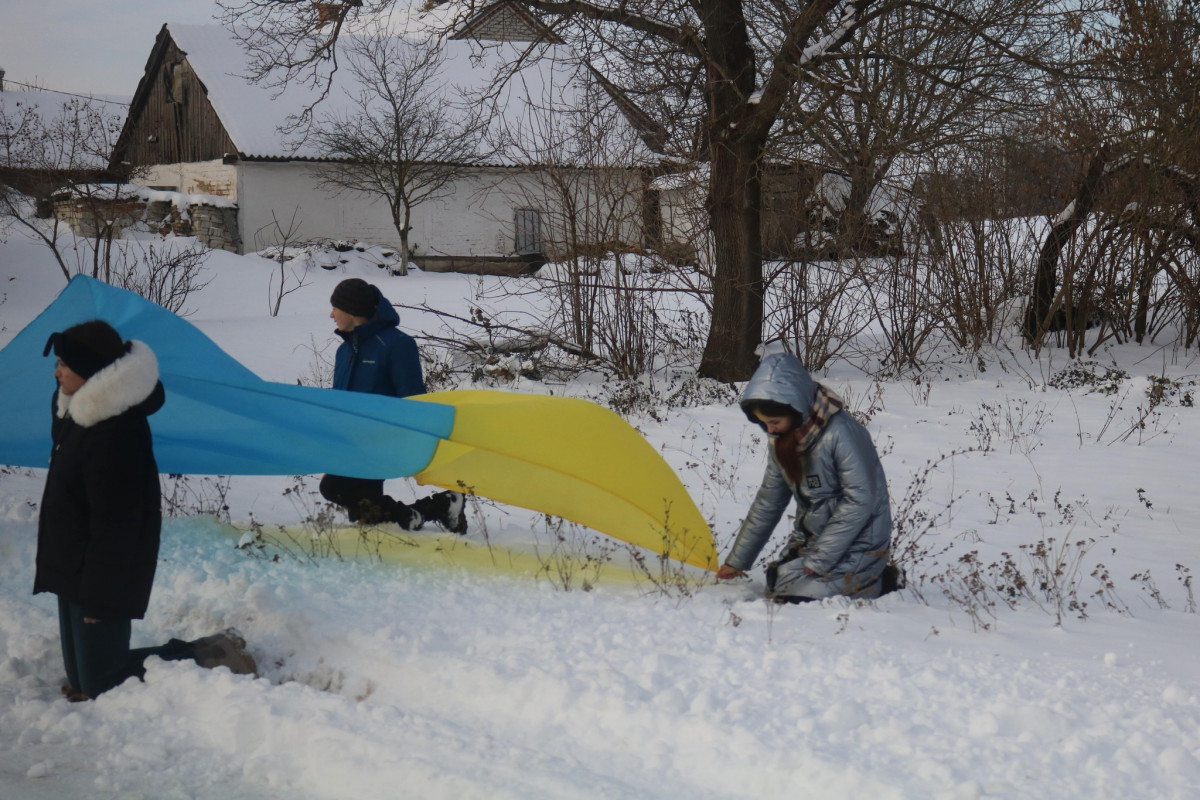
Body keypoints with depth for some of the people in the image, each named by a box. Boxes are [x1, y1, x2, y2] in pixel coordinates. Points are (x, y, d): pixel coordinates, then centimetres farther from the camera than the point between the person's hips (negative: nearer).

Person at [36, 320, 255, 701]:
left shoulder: (114, 433, -27)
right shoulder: (77, 412, 4)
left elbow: (114, 526, -24)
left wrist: (99, 596, -20)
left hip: (102, 577, -10)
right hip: (74, 570, 10)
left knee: (102, 684, -3)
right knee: (81, 681, 14)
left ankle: (208, 657, 7)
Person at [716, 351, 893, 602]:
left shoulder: (839, 433, -24)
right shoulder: (782, 439, 1)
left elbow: (860, 500, -23)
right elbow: (768, 500, 12)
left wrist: (818, 560, -21)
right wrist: (737, 560, 15)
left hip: (855, 543, -8)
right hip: (809, 538, 8)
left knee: (797, 599, -22)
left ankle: (873, 582, 3)